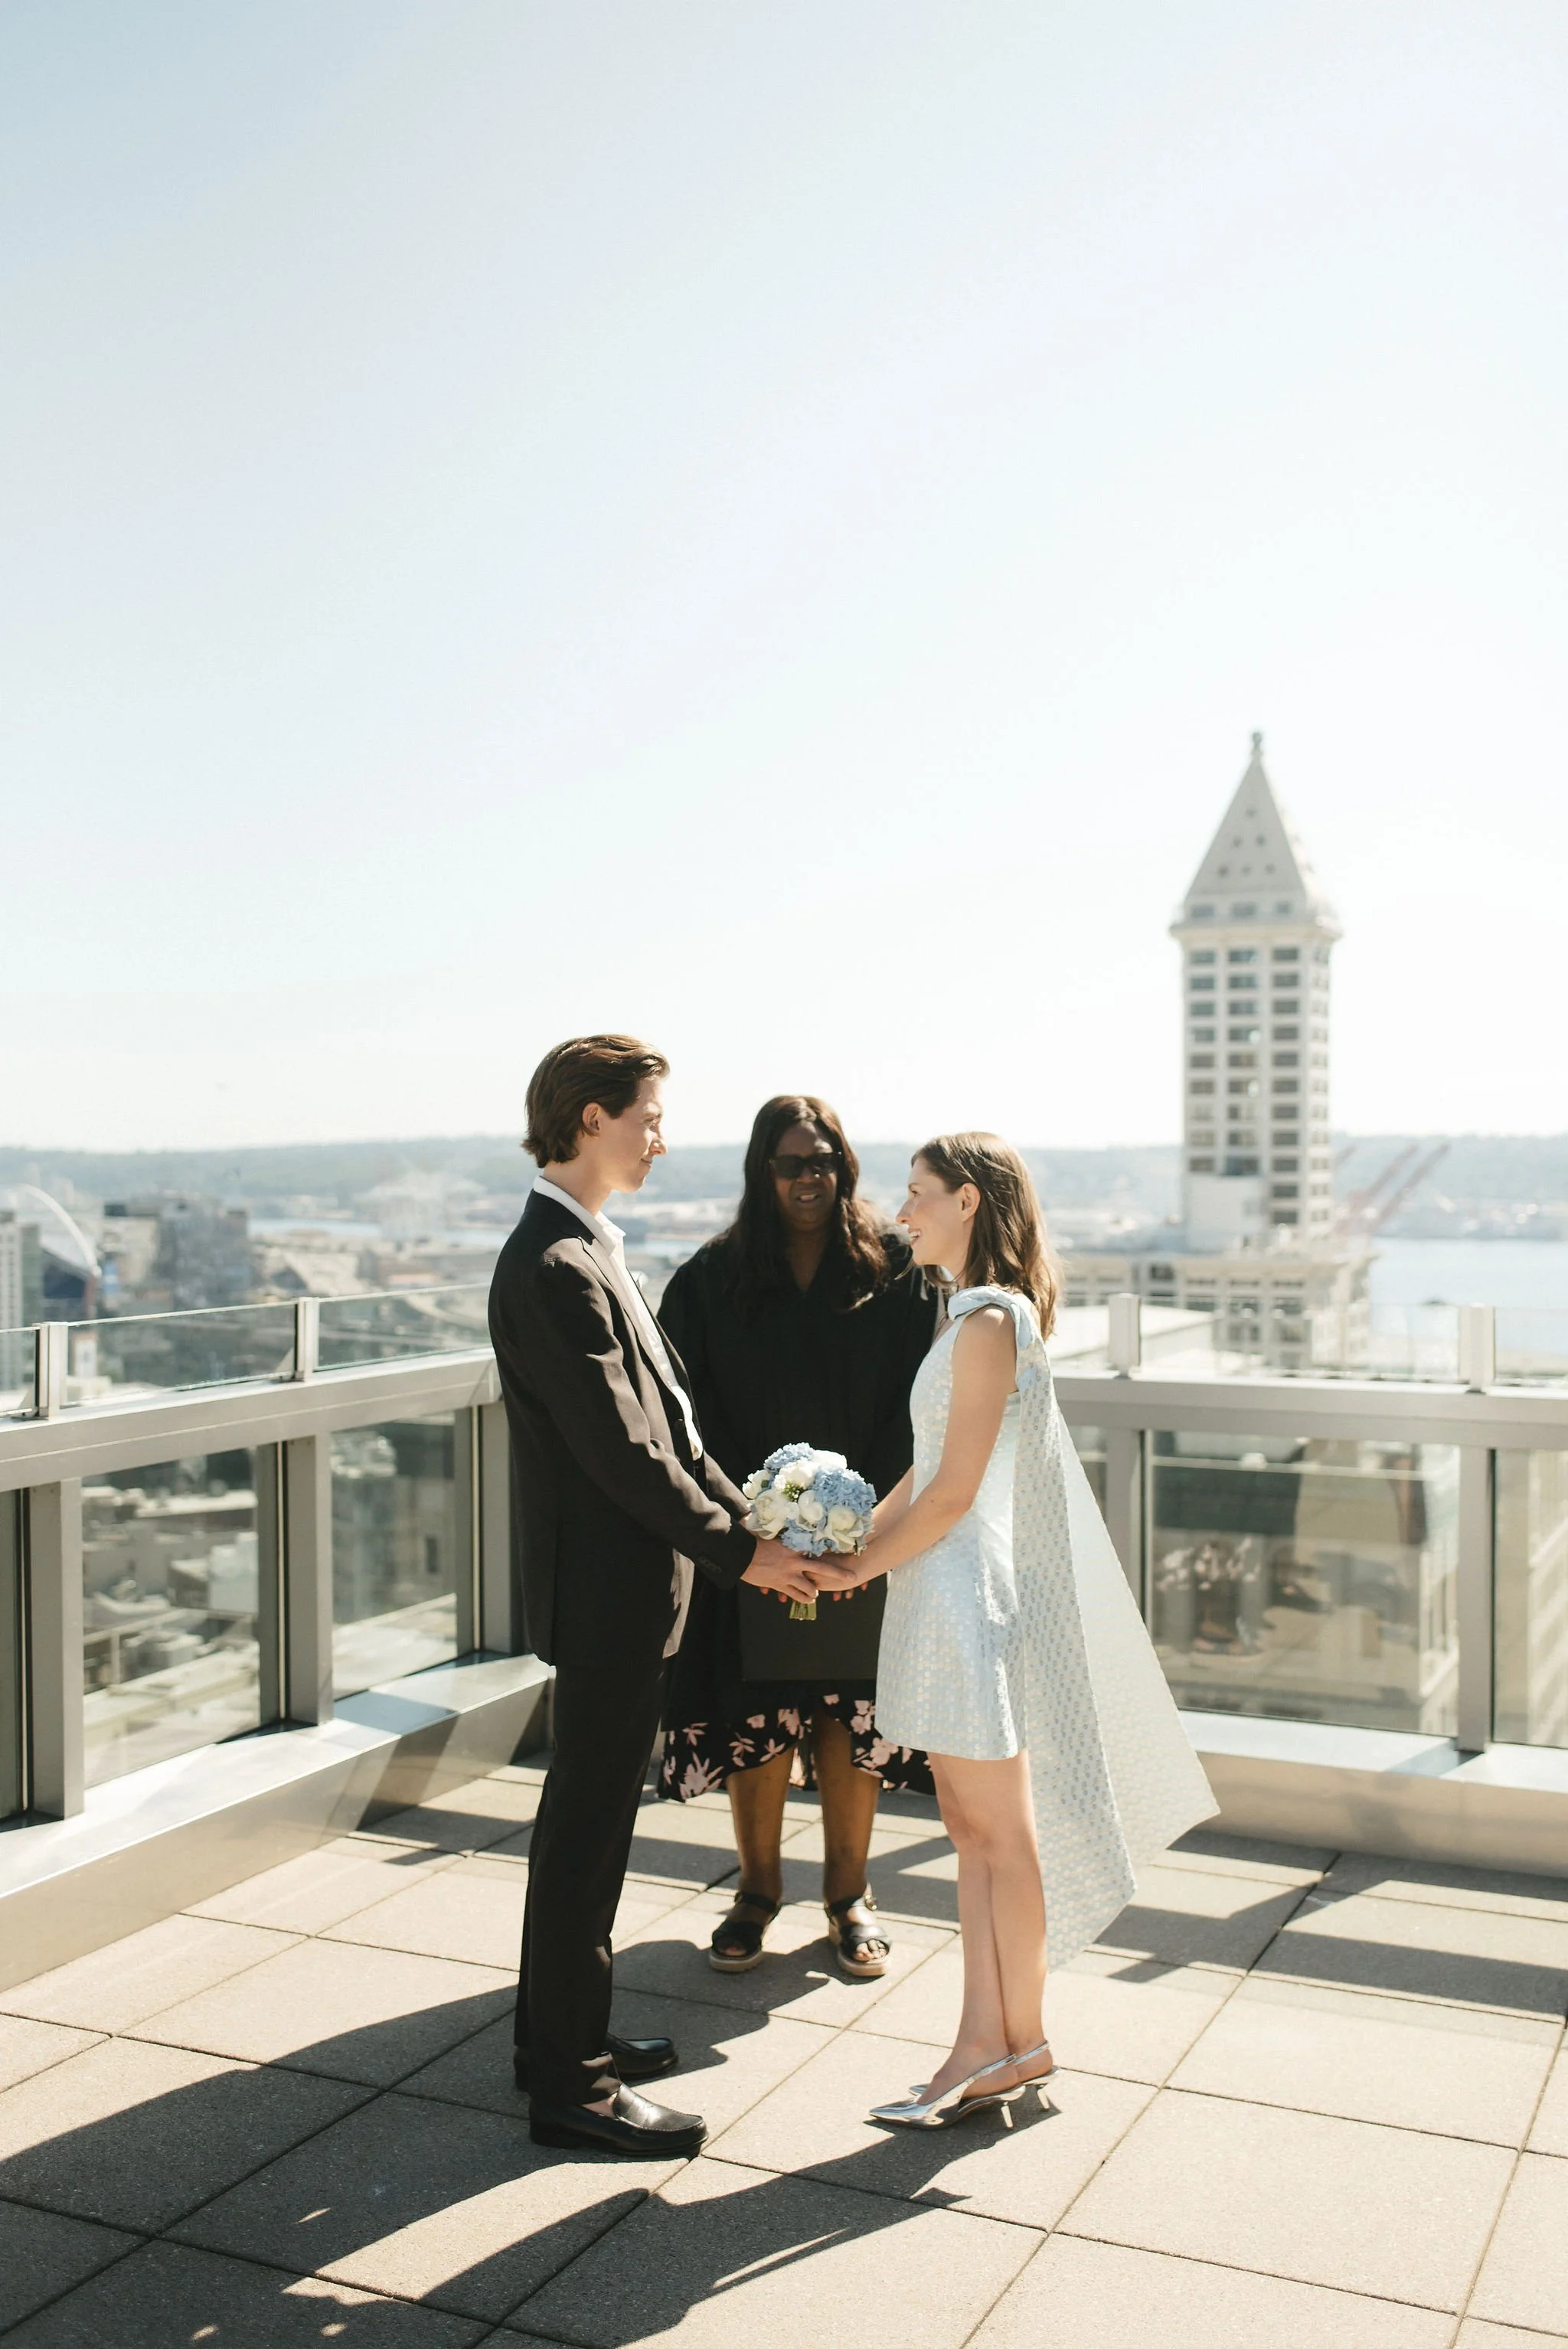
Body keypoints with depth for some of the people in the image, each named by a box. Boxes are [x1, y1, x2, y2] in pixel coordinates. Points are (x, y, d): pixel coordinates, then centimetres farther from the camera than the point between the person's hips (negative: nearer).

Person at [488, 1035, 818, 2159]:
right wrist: (738, 1551, -14)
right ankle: (572, 2085, 13)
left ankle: (562, 2033, 34)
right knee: (588, 1826, 0)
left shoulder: (588, 1253, 13)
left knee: (590, 1815, 19)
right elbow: (619, 1449, -22)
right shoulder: (554, 1268, -20)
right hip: (609, 1591, -10)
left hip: (629, 1589, 10)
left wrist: (749, 1521, 8)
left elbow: (667, 1426, 14)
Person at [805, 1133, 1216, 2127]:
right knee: (972, 1826, 11)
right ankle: (986, 2044, 18)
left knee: (1000, 1831, 3)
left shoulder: (989, 1320, -17)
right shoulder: (979, 1314, 13)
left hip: (973, 1594, -9)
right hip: (948, 1596, 9)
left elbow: (953, 1493, -18)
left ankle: (1022, 2042, 16)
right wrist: (853, 1545, 6)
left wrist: (864, 1568, -7)